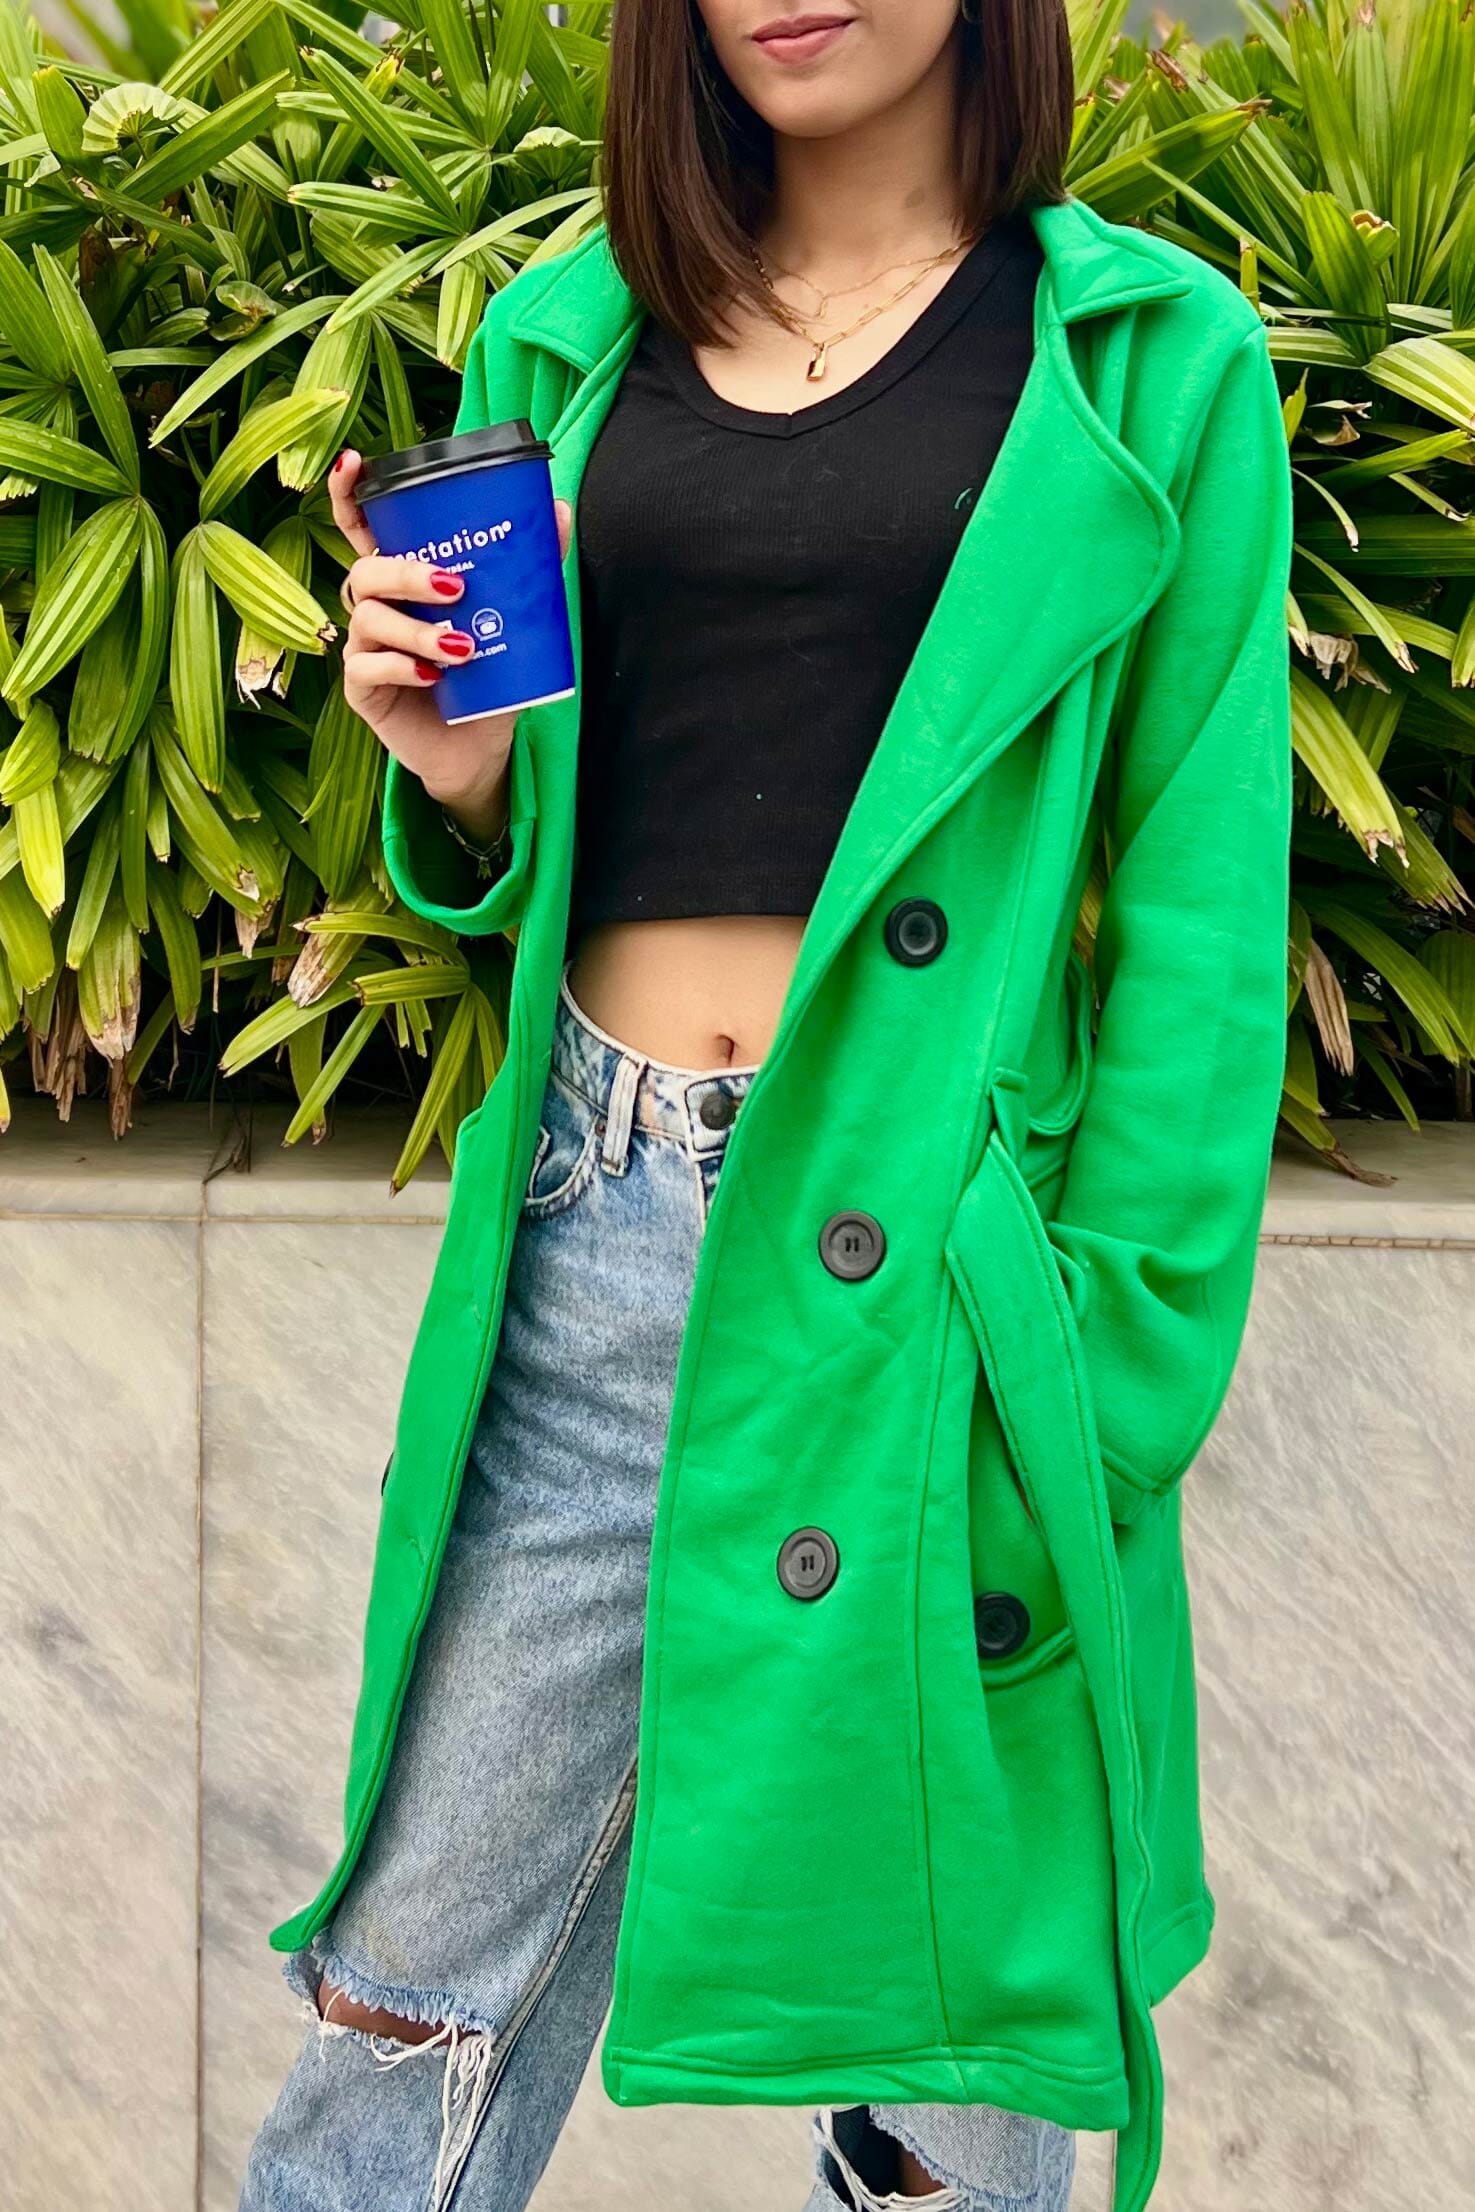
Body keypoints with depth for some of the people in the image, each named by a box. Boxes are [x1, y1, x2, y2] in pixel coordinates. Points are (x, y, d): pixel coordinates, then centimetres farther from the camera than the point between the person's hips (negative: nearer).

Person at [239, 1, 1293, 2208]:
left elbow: (1199, 917, -1)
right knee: (408, 2031, 10)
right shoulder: (564, 340, 11)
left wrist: (1122, 1368, -8)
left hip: (920, 1269, -3)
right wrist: (464, 775, -3)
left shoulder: (1154, 362, 1)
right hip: (590, 1233, 3)